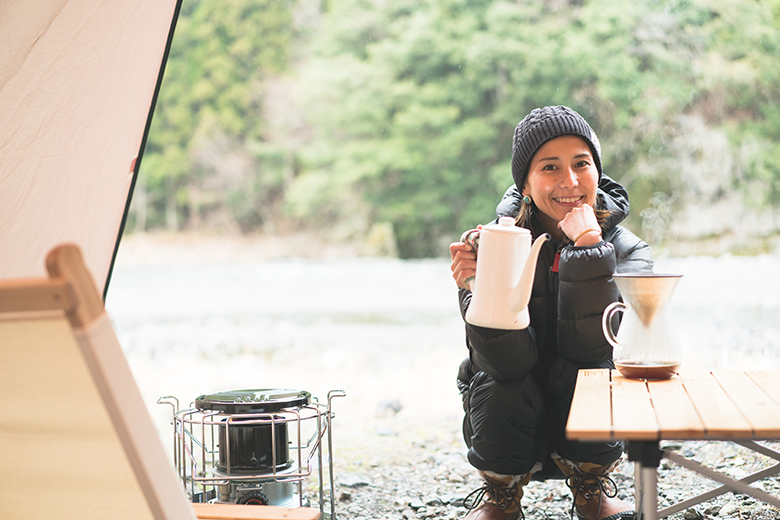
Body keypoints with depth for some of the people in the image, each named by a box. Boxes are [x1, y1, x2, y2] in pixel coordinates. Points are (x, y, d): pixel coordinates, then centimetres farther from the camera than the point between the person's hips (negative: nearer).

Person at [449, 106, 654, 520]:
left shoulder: (625, 249, -12)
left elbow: (591, 345, -29)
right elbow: (509, 361, -26)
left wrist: (588, 245, -34)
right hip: (511, 434, 0)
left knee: (588, 370, -28)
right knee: (499, 388, -30)